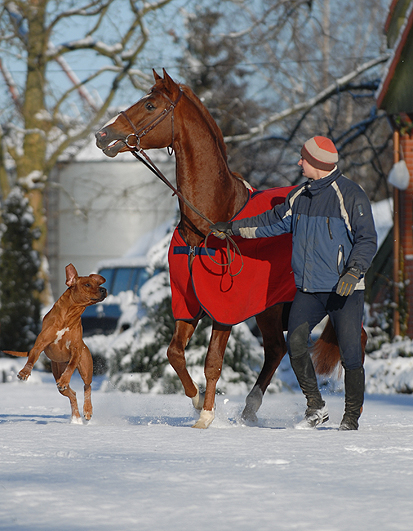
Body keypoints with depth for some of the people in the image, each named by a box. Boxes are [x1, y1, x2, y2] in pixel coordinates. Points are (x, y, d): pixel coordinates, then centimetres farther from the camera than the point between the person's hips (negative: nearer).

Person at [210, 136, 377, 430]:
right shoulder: (300, 196, 11)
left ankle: (351, 418, 8)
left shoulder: (351, 196, -9)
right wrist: (232, 228, 26)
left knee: (350, 355, -6)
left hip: (345, 291, -5)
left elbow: (367, 240, -10)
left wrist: (354, 272, -25)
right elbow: (275, 221, 25)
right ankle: (316, 407, 1)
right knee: (295, 342, -12)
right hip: (308, 290, 5)